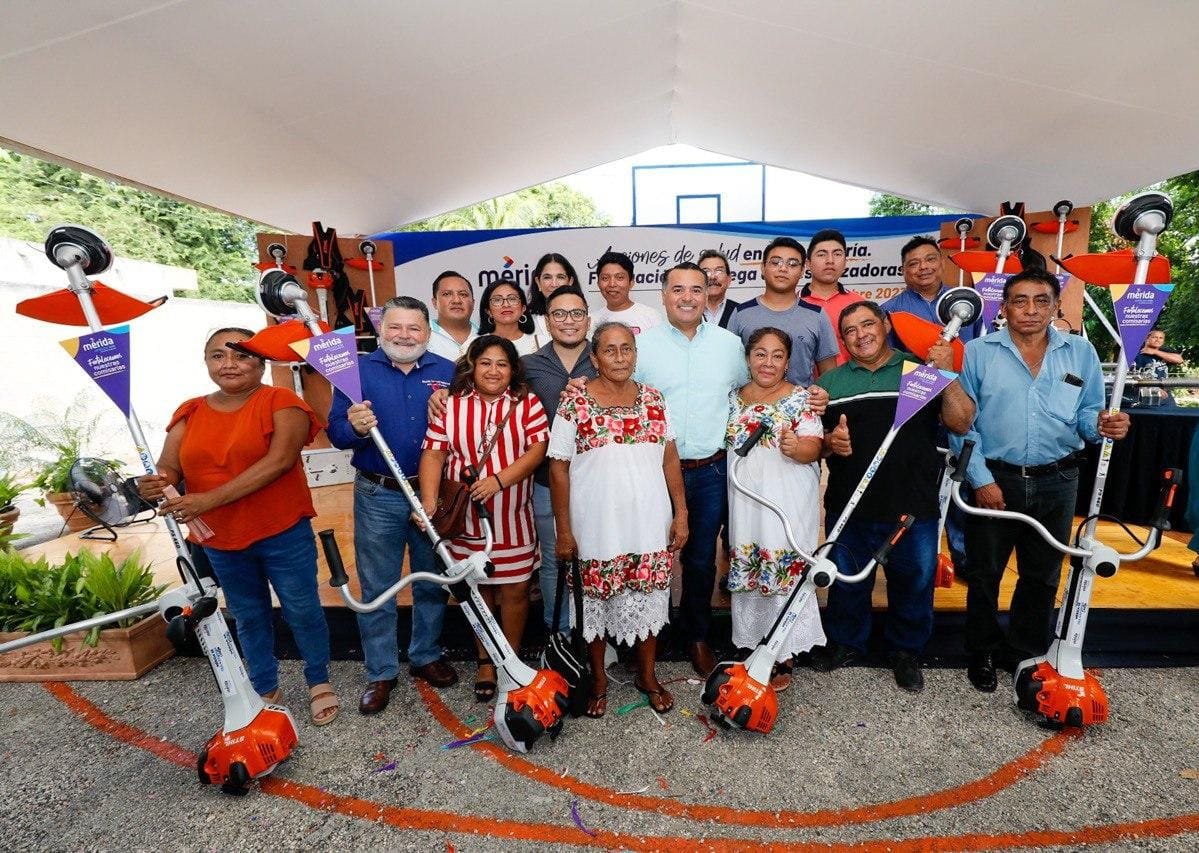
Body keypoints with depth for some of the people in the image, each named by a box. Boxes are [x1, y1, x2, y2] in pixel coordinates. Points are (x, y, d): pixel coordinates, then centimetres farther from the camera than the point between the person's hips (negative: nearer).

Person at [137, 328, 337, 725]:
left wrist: (210, 499, -25)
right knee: (248, 617, 20)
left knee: (302, 611, 8)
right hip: (220, 540, 5)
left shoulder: (280, 401, -10)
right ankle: (266, 689, 39)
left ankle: (319, 682, 31)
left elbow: (279, 461, -23)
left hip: (282, 533, -4)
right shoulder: (189, 413, 6)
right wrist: (152, 486, -22)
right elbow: (167, 470, 3)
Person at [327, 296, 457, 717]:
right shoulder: (357, 370, 1)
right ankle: (380, 672, 25)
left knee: (432, 582, 14)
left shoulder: (447, 372, 4)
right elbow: (335, 432, -3)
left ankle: (426, 656, 34)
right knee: (376, 587, 9)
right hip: (378, 497, -1)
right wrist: (355, 429, -25)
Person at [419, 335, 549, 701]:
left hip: (512, 518, 0)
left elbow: (537, 448, -10)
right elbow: (434, 453, -3)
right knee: (478, 589, 13)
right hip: (466, 517, 1)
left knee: (515, 589, 9)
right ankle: (485, 661, 33)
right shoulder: (450, 404, 2)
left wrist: (500, 480, -22)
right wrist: (429, 501, -15)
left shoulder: (528, 403, 0)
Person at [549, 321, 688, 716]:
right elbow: (558, 468, -7)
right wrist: (564, 531, -7)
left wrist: (681, 512, 3)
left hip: (650, 524, 3)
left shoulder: (653, 399, 2)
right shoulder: (575, 404, -9)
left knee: (649, 601, 15)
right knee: (596, 604, 13)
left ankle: (647, 675, 39)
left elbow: (670, 458, 7)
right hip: (597, 526, -3)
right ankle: (599, 680, 36)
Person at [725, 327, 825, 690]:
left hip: (787, 502, -4)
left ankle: (783, 659, 15)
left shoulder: (800, 398, -2)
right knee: (747, 574, 10)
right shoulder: (734, 398, 11)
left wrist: (796, 447, -29)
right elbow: (725, 444, 19)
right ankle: (752, 648, 27)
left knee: (785, 573, -1)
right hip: (745, 500, 4)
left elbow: (813, 446, -10)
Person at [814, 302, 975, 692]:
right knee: (847, 581, 15)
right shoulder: (831, 382, 8)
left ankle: (906, 651, 35)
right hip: (848, 506, 1)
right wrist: (830, 441, -12)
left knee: (914, 581, 13)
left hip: (913, 506, -1)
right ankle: (845, 641, 37)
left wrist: (948, 375, -15)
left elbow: (961, 423, -4)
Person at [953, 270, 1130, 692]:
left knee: (1042, 575, 15)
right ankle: (983, 653, 28)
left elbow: (1087, 415, 7)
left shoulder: (1081, 352, 5)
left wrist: (1103, 424, -17)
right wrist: (981, 478, -12)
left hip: (1057, 483, 3)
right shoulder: (978, 352, -5)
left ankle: (1025, 653, 35)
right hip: (994, 480, -3)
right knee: (985, 573, 9)